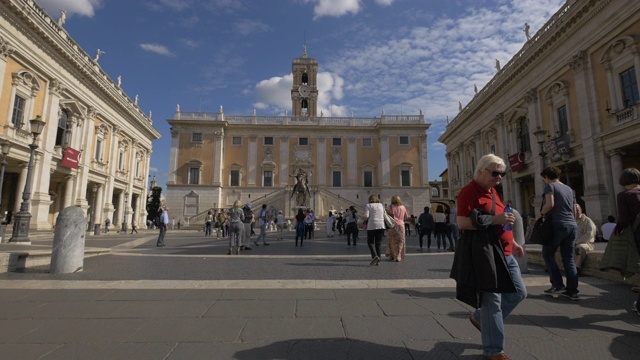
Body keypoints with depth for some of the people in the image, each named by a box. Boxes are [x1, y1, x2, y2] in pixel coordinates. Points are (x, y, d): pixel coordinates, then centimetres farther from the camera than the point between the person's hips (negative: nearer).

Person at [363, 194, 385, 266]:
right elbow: (384, 217, 10)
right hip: (381, 226, 4)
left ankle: (375, 256, -13)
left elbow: (366, 216, -11)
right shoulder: (382, 205, 15)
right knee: (378, 243, 11)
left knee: (370, 242, 7)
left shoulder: (368, 205, 1)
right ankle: (378, 258, 8)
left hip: (372, 226, -4)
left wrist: (365, 220, 9)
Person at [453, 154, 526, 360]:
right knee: (493, 300, -2)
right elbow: (462, 222, -22)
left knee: (519, 292, 16)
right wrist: (495, 220, -24)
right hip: (483, 252, -10)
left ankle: (479, 317, 30)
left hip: (502, 251, 10)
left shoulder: (491, 191, 16)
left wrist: (512, 242, 22)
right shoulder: (469, 191, -14)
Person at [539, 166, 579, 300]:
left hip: (558, 225, -7)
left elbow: (550, 204, -16)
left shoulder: (550, 185, -1)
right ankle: (572, 290, 7)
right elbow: (574, 211, 21)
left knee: (548, 254, 6)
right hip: (572, 226, 7)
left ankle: (557, 285, 1)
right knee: (569, 259, 8)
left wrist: (541, 214, -1)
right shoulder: (569, 189, 20)